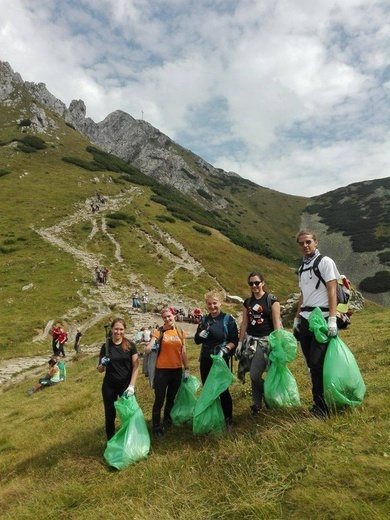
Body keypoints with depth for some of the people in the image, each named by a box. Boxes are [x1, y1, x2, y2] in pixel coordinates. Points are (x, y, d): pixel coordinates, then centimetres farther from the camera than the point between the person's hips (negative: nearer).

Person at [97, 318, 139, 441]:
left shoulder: (130, 345, -5)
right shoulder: (105, 346, -2)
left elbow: (135, 366, -5)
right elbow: (100, 370, 3)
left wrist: (131, 386, -13)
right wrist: (102, 364, -20)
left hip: (126, 385, -1)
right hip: (109, 386, 1)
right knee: (110, 414, 10)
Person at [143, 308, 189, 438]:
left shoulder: (180, 332, 3)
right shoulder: (159, 332, -7)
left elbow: (183, 352, 8)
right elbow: (149, 347, -19)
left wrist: (187, 368, 8)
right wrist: (147, 349, -42)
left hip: (177, 370, 4)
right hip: (162, 370, -4)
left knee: (171, 399, 18)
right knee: (159, 400, 3)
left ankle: (167, 422, 38)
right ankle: (156, 427, 18)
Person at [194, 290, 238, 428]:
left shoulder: (228, 319, -9)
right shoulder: (204, 319, 4)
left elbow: (234, 340, -8)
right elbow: (197, 340, 5)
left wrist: (224, 350, -24)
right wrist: (203, 332, -14)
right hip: (205, 360, 4)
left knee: (223, 389, 5)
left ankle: (228, 418, 24)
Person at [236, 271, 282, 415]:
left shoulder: (271, 300, -5)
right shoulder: (247, 302, 9)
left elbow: (276, 323, -8)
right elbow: (244, 323, 10)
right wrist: (240, 343, 8)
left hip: (266, 340, -5)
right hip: (250, 340, 5)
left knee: (255, 375, -11)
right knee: (253, 375, 6)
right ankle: (257, 404, 23)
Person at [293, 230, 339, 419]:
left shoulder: (325, 262, -3)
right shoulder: (302, 268, 18)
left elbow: (332, 291, -10)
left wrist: (332, 319, -18)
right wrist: (297, 319, 19)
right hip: (305, 320, 7)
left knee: (317, 364, -8)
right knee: (311, 365, 9)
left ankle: (320, 407, 5)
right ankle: (320, 403, 21)